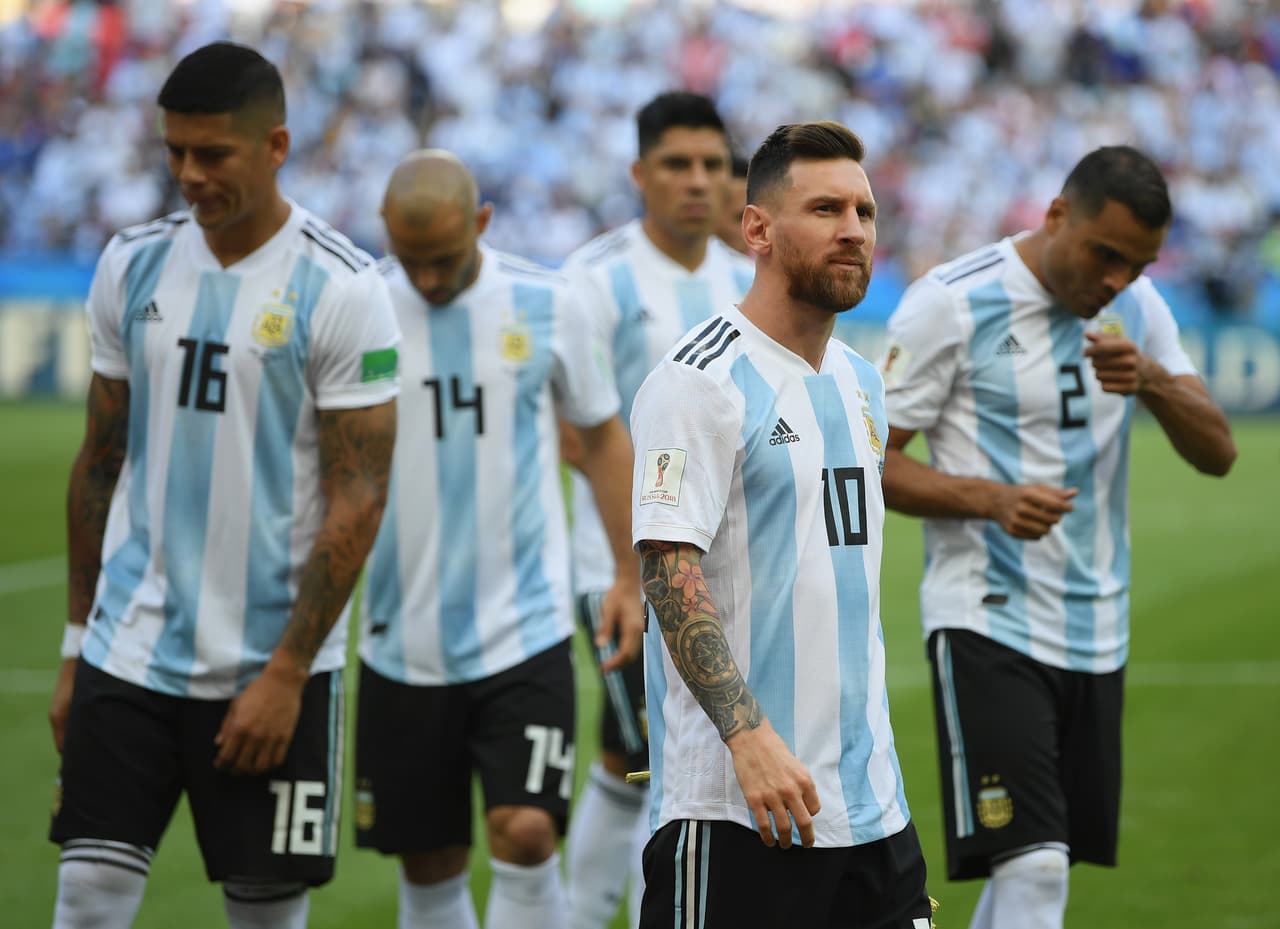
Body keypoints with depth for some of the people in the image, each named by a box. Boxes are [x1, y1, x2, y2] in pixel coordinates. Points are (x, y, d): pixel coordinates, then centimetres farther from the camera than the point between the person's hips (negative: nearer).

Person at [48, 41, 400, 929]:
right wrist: (77, 643, 12)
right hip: (130, 650, 4)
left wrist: (285, 673, -14)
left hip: (271, 667, -4)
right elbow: (101, 462, 13)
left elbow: (358, 499, -11)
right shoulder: (133, 265, 5)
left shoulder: (339, 290, -10)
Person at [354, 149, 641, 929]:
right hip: (404, 641, 1)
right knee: (429, 864, 8)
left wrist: (629, 575, 9)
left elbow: (602, 434, 12)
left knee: (525, 835, -15)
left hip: (525, 630, -1)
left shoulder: (547, 304, -2)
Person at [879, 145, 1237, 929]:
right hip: (989, 622, -6)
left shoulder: (1137, 306, 7)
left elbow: (1218, 452, 4)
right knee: (1033, 865, -17)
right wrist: (993, 499, -23)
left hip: (1096, 630, 6)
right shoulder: (952, 304, -10)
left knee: (1037, 865, 11)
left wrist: (1153, 380, -16)